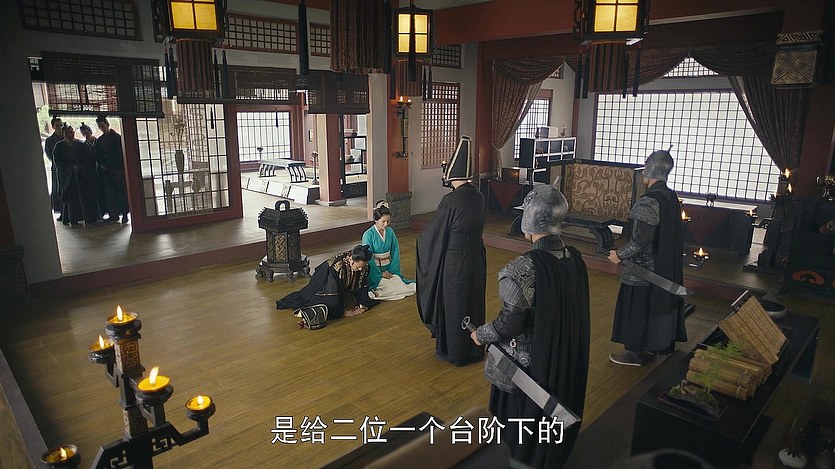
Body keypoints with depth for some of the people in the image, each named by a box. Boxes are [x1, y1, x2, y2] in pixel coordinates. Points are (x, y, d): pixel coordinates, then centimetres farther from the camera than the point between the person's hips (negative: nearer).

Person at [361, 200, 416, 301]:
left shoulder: (390, 231, 3)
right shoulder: (368, 234, -12)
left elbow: (396, 251, 3)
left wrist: (391, 270, -7)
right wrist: (381, 273, -14)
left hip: (389, 268, 5)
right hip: (375, 270, -5)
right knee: (389, 287, -22)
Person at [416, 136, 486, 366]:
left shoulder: (451, 200, -21)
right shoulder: (478, 197, -1)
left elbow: (434, 231, -11)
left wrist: (421, 238, 9)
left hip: (454, 261, -7)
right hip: (476, 258, 7)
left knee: (453, 304, 9)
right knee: (473, 302, 18)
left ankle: (454, 351, 24)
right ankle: (474, 349, 34)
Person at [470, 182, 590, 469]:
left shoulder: (524, 269, -31)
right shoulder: (575, 258, -10)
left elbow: (509, 325, -24)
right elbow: (570, 310, 2)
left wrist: (480, 334, -5)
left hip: (529, 362, -6)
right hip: (567, 358, 7)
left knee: (525, 416, 18)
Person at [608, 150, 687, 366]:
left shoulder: (648, 202, -24)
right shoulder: (672, 197, 3)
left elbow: (641, 240, -25)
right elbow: (668, 234, 11)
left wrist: (619, 254, -13)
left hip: (643, 268, -9)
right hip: (666, 266, 9)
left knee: (637, 307, 5)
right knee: (660, 304, 19)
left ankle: (636, 352, 17)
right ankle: (654, 346, 34)